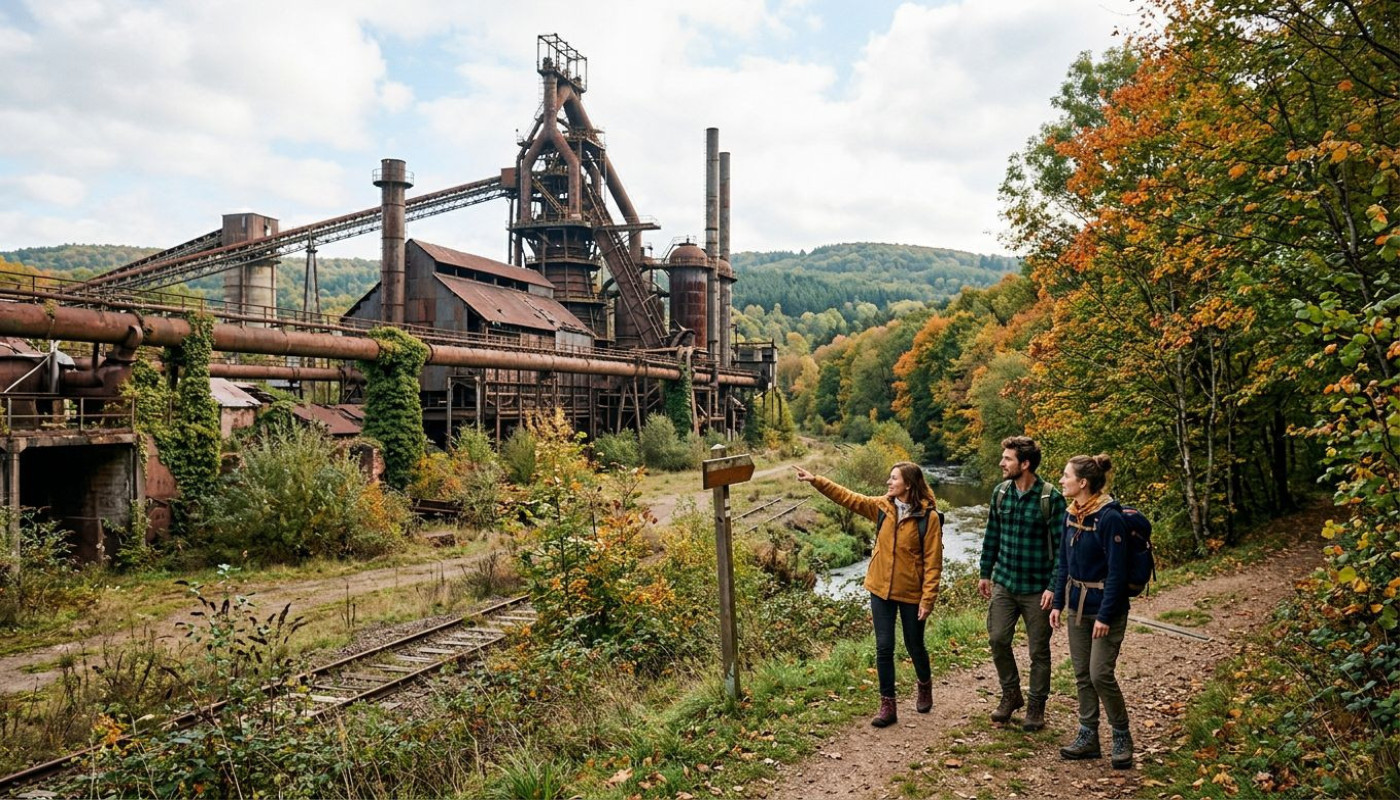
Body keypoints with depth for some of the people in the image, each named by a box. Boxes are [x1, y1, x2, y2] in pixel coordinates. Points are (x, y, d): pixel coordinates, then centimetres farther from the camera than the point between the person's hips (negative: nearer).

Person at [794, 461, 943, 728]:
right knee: (884, 648, 4)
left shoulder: (928, 516, -15)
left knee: (914, 645, 15)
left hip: (911, 593, -3)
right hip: (881, 590, 3)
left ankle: (924, 685, 44)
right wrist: (816, 481, -8)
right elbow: (847, 497, 1)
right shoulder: (882, 507, -2)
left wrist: (928, 598, -15)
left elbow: (933, 561, -13)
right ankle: (887, 705, 16)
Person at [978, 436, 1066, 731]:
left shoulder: (1051, 498, -14)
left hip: (1037, 588, -4)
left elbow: (1061, 546, -12)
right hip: (1003, 583, 4)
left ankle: (1036, 707, 24)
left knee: (1039, 650, 8)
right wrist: (985, 574, 11)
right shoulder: (1000, 492, 2)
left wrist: (1054, 587, -15)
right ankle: (1010, 694, 26)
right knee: (998, 640, 5)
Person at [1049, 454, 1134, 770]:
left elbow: (1117, 571, -19)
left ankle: (1122, 737, 15)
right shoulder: (1071, 514, 4)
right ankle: (1088, 738, 22)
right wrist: (1058, 603, 9)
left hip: (1105, 606, -8)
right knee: (1081, 674, 11)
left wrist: (1105, 616, -19)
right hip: (1077, 605, 8)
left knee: (1100, 674, -6)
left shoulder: (1109, 517, -20)